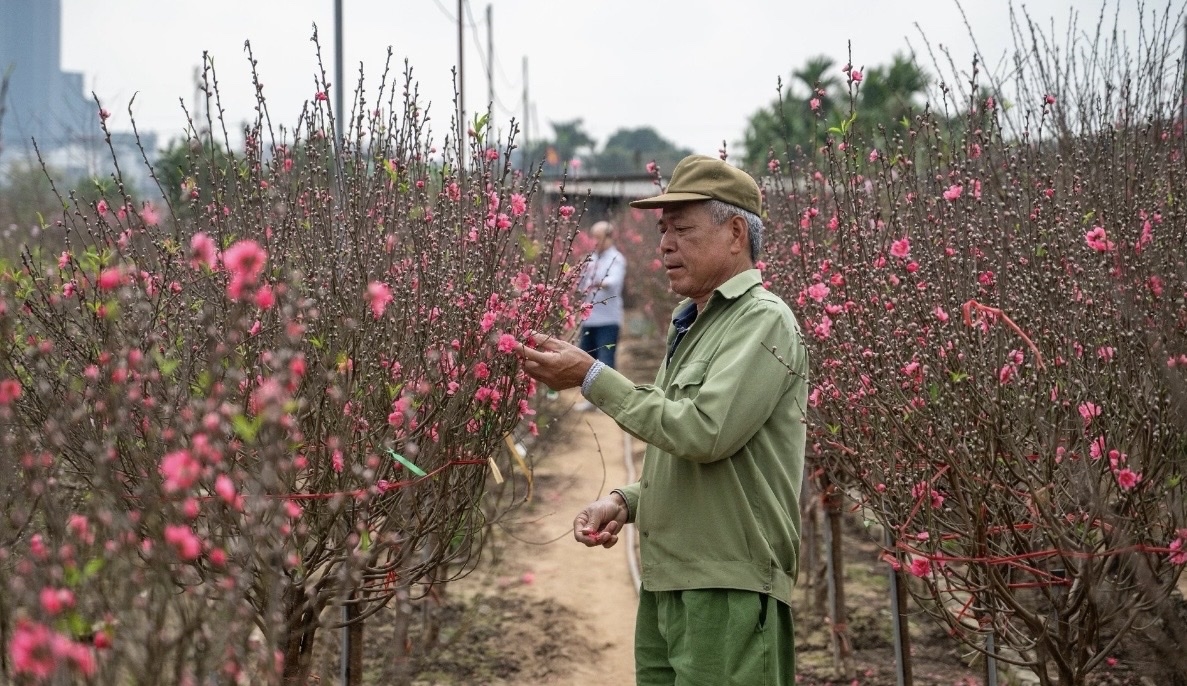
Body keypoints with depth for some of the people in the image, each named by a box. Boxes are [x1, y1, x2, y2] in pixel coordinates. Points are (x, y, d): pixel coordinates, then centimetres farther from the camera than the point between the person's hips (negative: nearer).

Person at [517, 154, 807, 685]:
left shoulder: (763, 319, -9)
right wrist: (624, 502, 6)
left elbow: (705, 434, -22)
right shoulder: (688, 327, 18)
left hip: (727, 590, -8)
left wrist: (592, 378, -15)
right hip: (665, 584, 8)